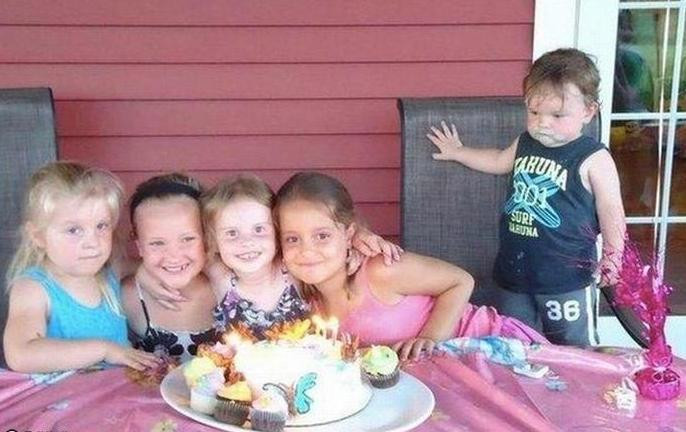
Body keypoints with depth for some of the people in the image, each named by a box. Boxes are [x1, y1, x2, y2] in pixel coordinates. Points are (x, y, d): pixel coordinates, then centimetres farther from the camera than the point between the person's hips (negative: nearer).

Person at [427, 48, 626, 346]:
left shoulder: (593, 160, -14)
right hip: (516, 272, 6)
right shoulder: (525, 144, 5)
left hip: (567, 280, -6)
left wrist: (613, 259, -15)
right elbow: (497, 161, 26)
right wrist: (458, 152, 37)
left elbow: (611, 214, -9)